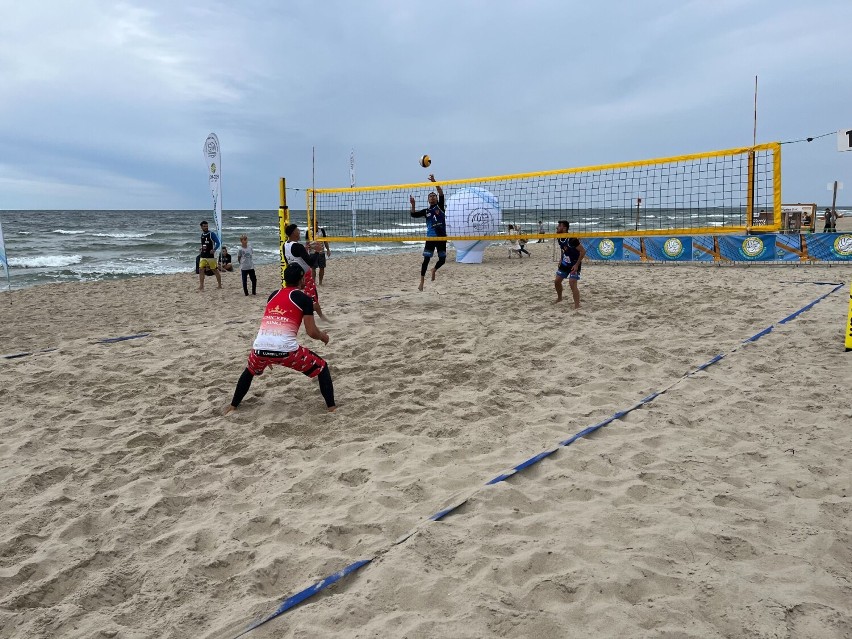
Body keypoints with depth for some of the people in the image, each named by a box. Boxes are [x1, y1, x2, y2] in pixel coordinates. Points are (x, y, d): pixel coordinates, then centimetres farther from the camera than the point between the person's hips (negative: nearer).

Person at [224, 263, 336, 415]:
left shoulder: (273, 295, 23)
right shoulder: (304, 298, 6)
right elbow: (311, 332, 2)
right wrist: (323, 337, 25)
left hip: (260, 347, 5)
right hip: (285, 350, -5)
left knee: (250, 371, 38)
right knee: (321, 367, 15)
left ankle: (233, 406, 42)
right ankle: (332, 408, 9)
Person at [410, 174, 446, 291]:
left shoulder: (440, 206, 5)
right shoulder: (426, 211, 8)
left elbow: (441, 193, -9)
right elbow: (413, 215, 3)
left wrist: (434, 182, -19)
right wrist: (413, 204, -12)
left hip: (442, 237, 1)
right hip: (430, 237, -1)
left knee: (442, 260, 6)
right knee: (426, 259, -6)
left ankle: (434, 270, 40)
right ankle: (422, 282, 0)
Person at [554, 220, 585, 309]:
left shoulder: (572, 239, -27)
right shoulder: (559, 239, -1)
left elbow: (583, 251, -25)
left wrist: (577, 265, -26)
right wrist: (561, 260, 11)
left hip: (574, 264, -8)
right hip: (565, 263, 8)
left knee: (572, 284, -18)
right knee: (557, 281, 14)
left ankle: (577, 306, -13)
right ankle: (559, 298, 40)